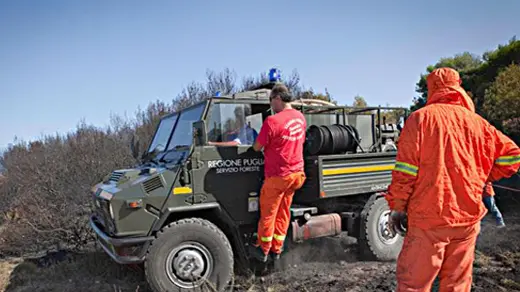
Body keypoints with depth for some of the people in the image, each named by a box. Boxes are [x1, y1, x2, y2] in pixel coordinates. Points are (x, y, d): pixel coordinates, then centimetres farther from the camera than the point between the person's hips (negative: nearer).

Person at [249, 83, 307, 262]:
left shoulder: (272, 121, -20)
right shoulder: (300, 118, 3)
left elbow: (257, 148, -11)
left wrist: (256, 142, 11)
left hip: (277, 176, -7)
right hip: (296, 173, 7)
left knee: (268, 213, 9)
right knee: (283, 213, 16)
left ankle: (263, 250, 22)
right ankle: (276, 250, 26)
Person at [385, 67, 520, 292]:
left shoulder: (420, 118, -6)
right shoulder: (476, 122, 6)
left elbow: (405, 170, -12)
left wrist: (397, 206, -4)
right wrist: (481, 177, 17)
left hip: (428, 220, -4)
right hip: (468, 218, 5)